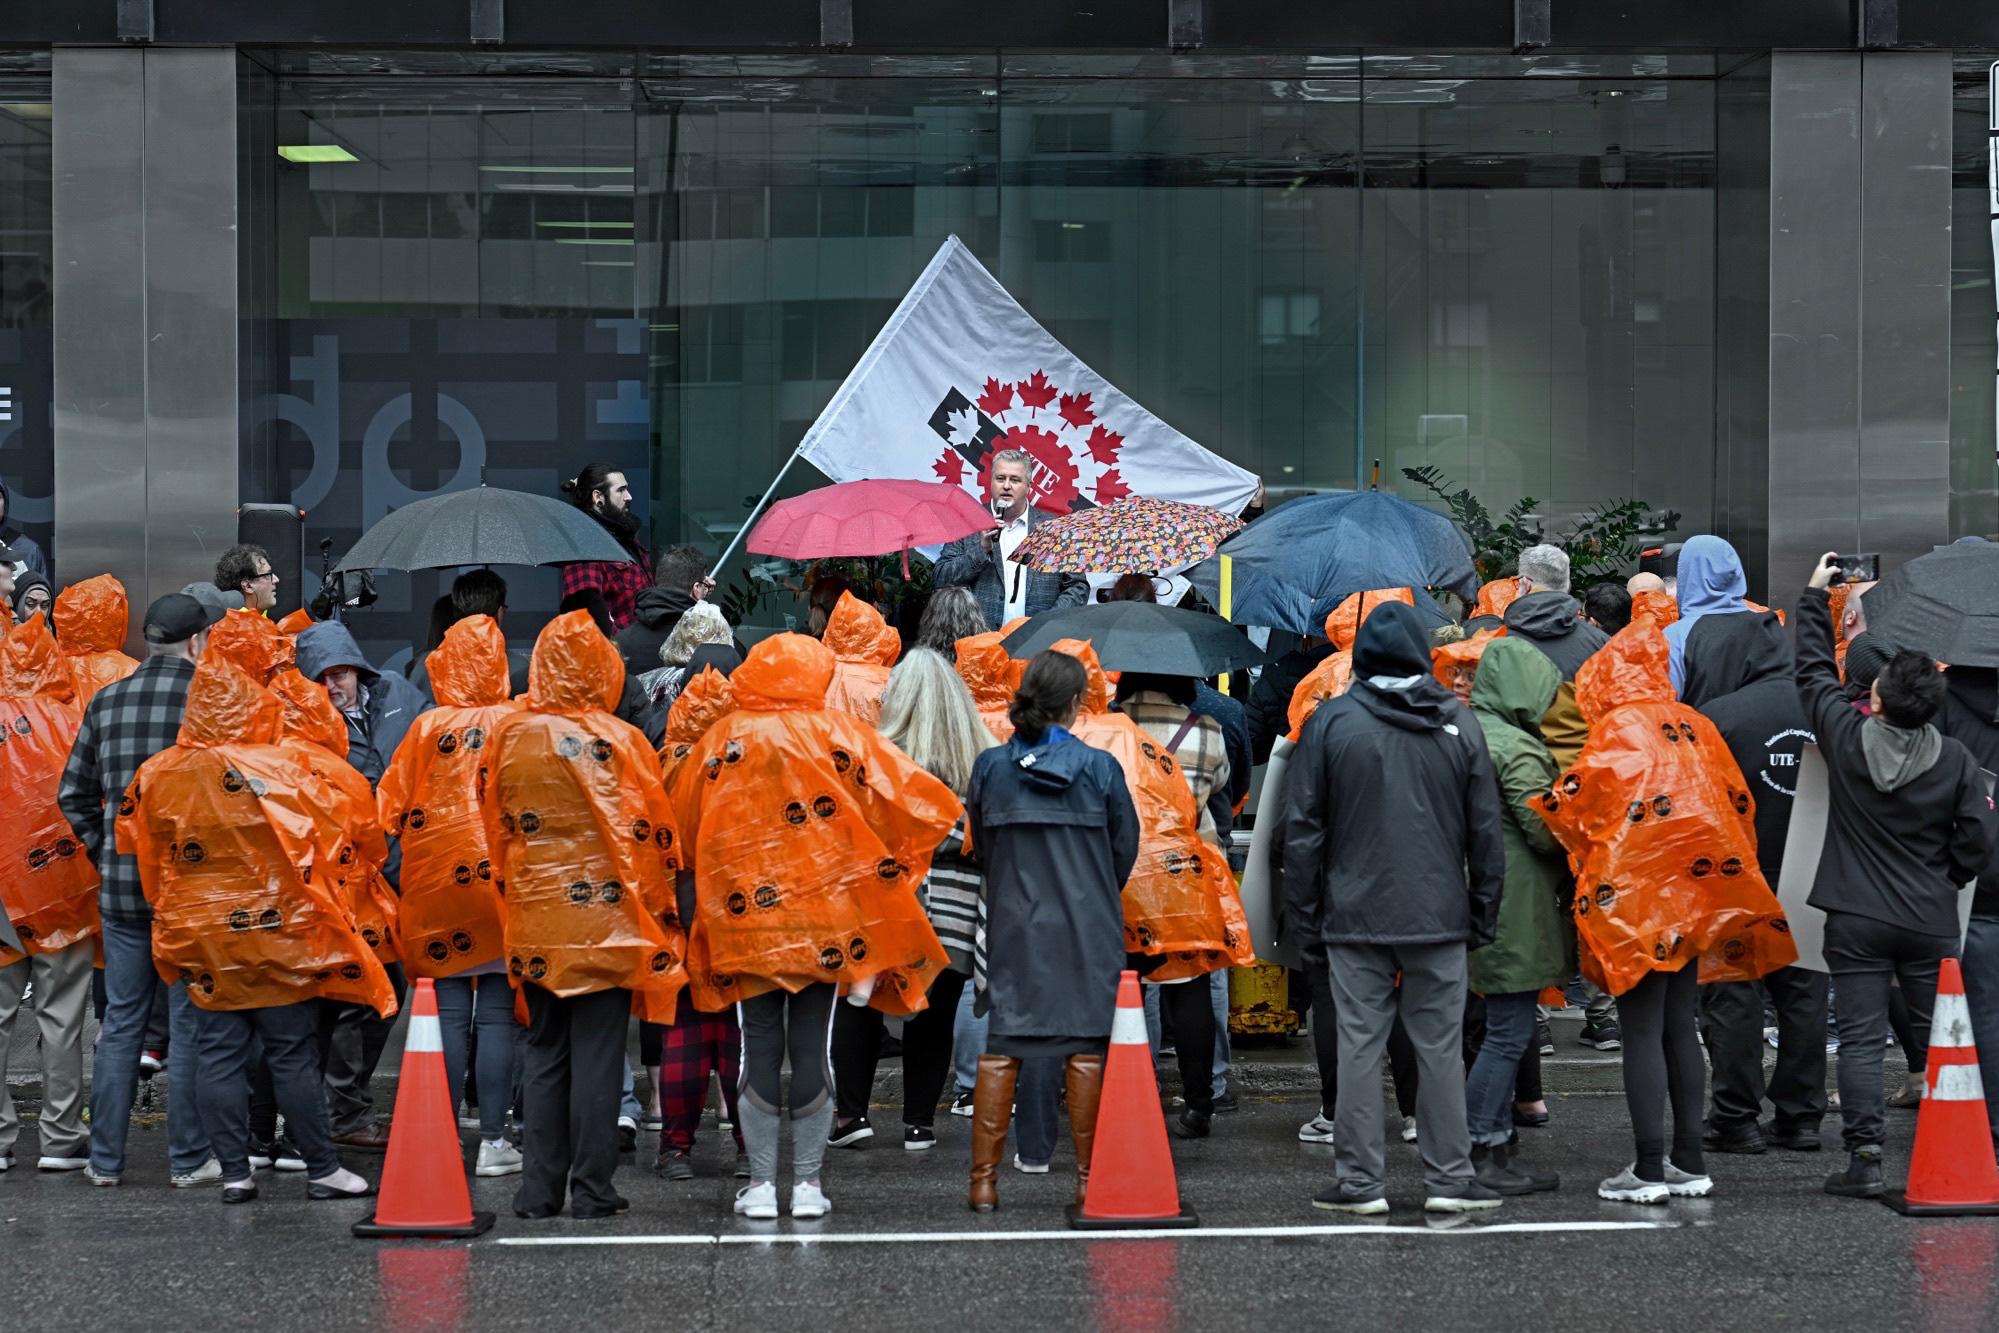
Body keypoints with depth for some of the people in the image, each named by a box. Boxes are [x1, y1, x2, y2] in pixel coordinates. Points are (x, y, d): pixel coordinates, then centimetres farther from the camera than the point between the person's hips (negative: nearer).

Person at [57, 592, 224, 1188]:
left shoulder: (106, 702, 5)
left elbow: (73, 792, 10)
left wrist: (105, 850, 14)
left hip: (121, 884, 4)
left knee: (121, 1020, 11)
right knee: (190, 1023, 5)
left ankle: (105, 1159, 15)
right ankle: (188, 1158, 8)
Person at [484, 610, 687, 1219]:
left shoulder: (507, 735, 0)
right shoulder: (617, 741, -10)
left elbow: (497, 827, 8)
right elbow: (651, 833, -7)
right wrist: (660, 912, 4)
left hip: (533, 921, 4)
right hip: (607, 917, -4)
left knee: (543, 1053, 13)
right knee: (597, 1054, 2)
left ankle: (538, 1188, 13)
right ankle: (591, 1190, 3)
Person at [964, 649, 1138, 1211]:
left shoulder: (990, 767, -3)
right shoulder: (1099, 768, -7)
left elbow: (980, 845, 9)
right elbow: (1125, 848, 3)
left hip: (1013, 926, 2)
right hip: (1087, 931, -2)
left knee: (1001, 1049, 6)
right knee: (1086, 1048, 5)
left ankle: (984, 1180, 6)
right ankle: (1089, 1179, 8)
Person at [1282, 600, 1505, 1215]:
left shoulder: (1331, 721, -2)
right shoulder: (1459, 722, 2)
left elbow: (1303, 828, 0)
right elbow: (1487, 829, 5)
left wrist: (1303, 913, 6)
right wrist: (1484, 911, 12)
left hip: (1355, 917, -1)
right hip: (1440, 917, 1)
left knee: (1359, 1046, 3)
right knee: (1440, 1047, 7)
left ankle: (1360, 1182, 5)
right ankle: (1450, 1179, 9)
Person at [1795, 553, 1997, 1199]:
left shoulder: (1847, 739, -7)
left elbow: (1814, 671, 8)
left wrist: (1816, 595, 19)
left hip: (1857, 920, -1)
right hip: (1931, 922, 1)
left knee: (1861, 1038, -1)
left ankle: (1864, 1157, -9)